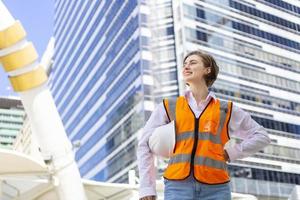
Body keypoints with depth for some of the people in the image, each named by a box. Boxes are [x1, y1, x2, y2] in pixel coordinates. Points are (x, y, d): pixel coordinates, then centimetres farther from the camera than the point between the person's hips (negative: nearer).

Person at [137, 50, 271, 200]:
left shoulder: (226, 110, 13)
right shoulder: (168, 107, 12)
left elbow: (261, 137, 18)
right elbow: (145, 145, 10)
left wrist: (232, 153, 4)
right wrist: (147, 188, 2)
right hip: (178, 187, 0)